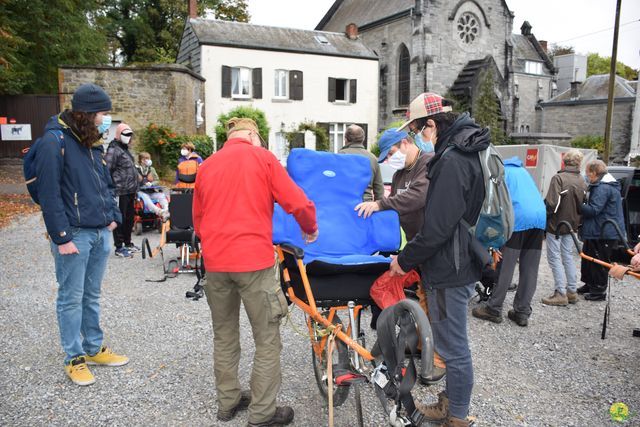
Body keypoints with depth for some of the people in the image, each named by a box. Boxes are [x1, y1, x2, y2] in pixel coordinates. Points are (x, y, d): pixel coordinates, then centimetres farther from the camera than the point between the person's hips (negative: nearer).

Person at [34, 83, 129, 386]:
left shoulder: (93, 142, 12)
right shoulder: (54, 141, -12)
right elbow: (48, 194, -15)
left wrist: (113, 217, 10)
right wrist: (61, 238, -16)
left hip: (101, 232, 8)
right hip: (74, 235, -7)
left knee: (92, 295, 17)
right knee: (71, 298, 5)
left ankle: (94, 348, 30)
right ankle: (74, 359, 18)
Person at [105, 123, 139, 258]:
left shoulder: (125, 149, 18)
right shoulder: (113, 150, -12)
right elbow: (106, 171, -18)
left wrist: (135, 188, 22)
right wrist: (112, 190, -19)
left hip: (130, 191, 9)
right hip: (121, 192, -9)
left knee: (130, 218, 16)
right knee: (120, 219, -2)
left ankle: (128, 243, 29)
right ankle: (119, 247, 6)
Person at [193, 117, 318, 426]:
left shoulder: (206, 166, 13)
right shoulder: (262, 157, -1)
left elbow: (198, 221, 18)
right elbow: (298, 203, -7)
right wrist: (310, 228, 12)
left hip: (214, 262, 6)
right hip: (254, 260, -5)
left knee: (224, 336, 18)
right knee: (267, 340, 6)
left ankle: (228, 402, 30)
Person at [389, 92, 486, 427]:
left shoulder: (452, 161, -22)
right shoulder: (467, 153, 11)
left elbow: (437, 228, -25)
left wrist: (405, 260, -12)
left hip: (449, 273, -10)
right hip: (461, 264, 10)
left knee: (453, 348, 6)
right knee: (452, 343, 22)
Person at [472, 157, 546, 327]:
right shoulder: (521, 170, 30)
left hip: (519, 218, -7)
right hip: (540, 217, 7)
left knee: (505, 266, -2)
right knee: (530, 269, 8)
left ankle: (493, 309, 3)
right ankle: (522, 312, 13)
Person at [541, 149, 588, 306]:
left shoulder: (559, 178, -18)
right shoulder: (582, 182, 3)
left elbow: (552, 203, -22)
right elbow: (584, 205, 8)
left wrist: (545, 216, -7)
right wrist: (577, 221, 17)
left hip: (556, 224, -7)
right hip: (571, 224, 7)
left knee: (554, 257, 0)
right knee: (568, 256, 16)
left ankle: (561, 294, 1)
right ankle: (572, 291, 23)